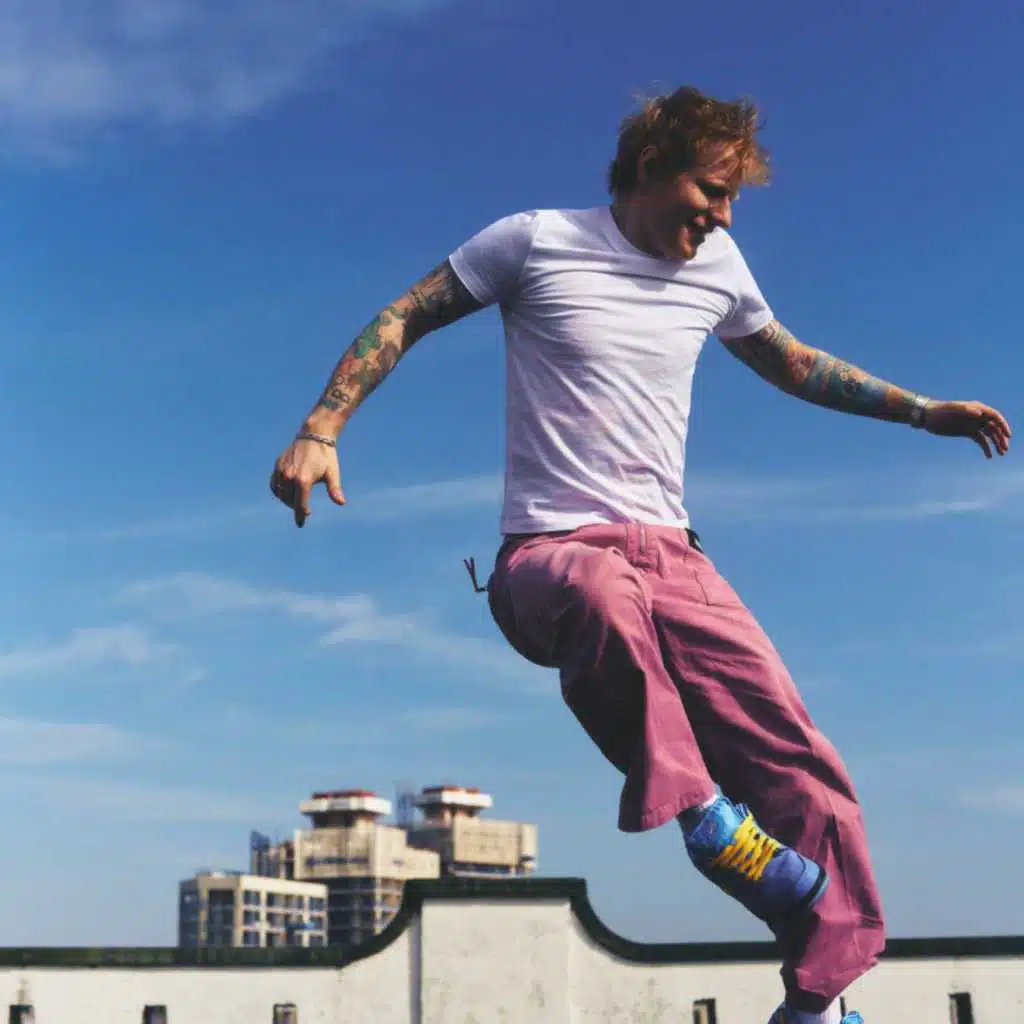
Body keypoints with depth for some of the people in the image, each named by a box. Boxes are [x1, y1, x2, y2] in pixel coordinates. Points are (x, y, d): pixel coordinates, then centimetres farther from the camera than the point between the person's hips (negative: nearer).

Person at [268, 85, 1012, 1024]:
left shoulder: (718, 265, 14)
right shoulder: (536, 240, 0)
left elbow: (792, 362, 30)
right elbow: (401, 322, 4)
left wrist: (920, 410, 27)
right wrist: (320, 431, -9)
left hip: (671, 556, 5)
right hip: (550, 551, -4)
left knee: (808, 777, -12)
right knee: (608, 594, -44)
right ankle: (696, 810, -23)